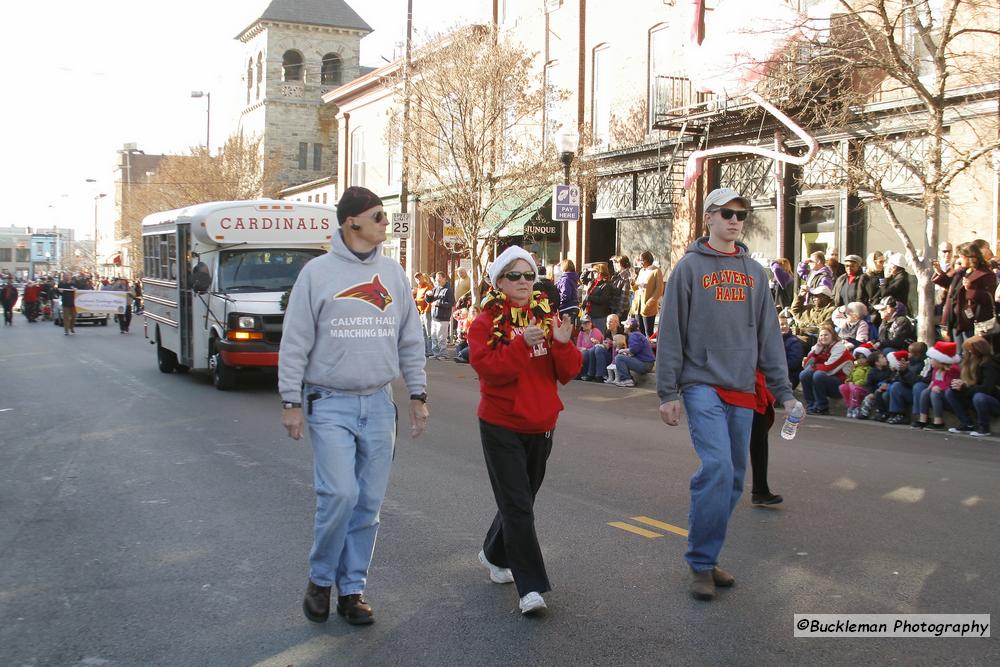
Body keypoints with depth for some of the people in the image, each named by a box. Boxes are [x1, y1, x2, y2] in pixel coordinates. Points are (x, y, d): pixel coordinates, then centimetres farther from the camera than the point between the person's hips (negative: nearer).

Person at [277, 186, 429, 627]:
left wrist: (418, 394, 10)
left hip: (378, 404, 4)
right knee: (340, 494, -12)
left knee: (370, 502, 6)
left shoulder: (393, 272, 8)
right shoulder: (318, 272, -4)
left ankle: (352, 586, 19)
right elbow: (295, 343, -3)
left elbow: (410, 339, 13)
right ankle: (320, 579, 11)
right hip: (330, 404, -4)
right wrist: (291, 402, -6)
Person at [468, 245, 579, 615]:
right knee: (518, 505, -9)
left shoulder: (548, 318, 6)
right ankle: (531, 587, -6)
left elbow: (567, 373, 0)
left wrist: (562, 344, -18)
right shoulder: (487, 323, -6)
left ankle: (495, 555, 42)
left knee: (520, 498, 18)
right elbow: (488, 369, -21)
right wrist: (522, 344, -29)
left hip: (541, 425, 5)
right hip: (501, 426, -5)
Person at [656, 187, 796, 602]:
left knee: (733, 478, 7)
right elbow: (670, 333, -3)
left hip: (742, 389, 5)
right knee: (717, 467, -18)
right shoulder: (690, 267, 0)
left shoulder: (754, 272, 14)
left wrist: (784, 390, 8)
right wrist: (667, 392, -8)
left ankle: (707, 556, 20)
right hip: (703, 385, -5)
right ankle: (701, 564, -6)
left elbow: (769, 335, 14)